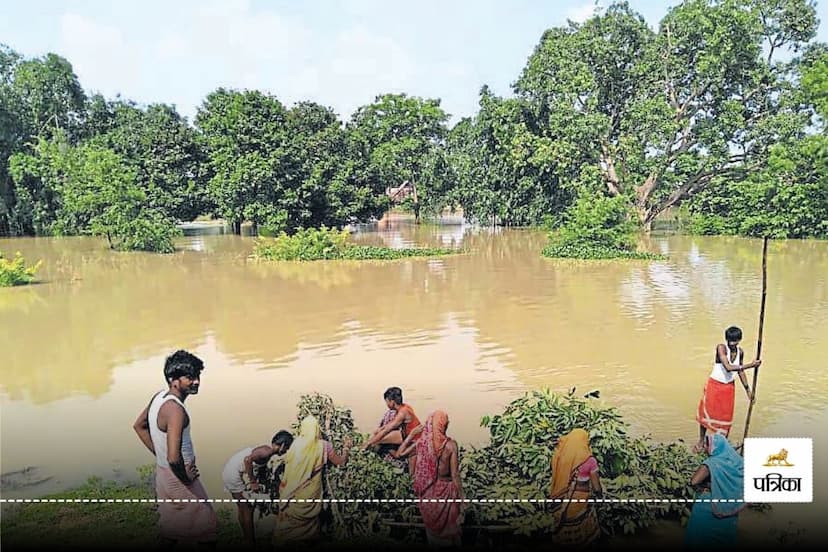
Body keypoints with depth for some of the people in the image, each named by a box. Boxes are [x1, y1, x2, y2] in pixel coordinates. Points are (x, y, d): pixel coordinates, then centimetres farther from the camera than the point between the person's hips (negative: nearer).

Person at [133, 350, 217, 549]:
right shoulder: (175, 409, -30)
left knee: (171, 527, 24)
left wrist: (159, 453, 14)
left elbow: (139, 425, 15)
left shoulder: (159, 396, -2)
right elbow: (174, 457, -36)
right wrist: (186, 477, -18)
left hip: (162, 471, 9)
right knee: (206, 532, 7)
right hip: (178, 479, -9)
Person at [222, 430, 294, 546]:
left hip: (229, 472, 10)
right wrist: (253, 482, -21)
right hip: (233, 474, -10)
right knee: (247, 509, 0)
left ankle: (247, 539, 28)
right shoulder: (267, 451, -19)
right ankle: (250, 542, 8)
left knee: (242, 508, 18)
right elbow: (247, 459, -29)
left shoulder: (266, 449, 8)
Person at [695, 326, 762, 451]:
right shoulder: (721, 347, -21)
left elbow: (740, 371, 10)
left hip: (729, 387, 4)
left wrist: (748, 389, 13)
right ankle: (701, 442, 24)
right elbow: (728, 367, -31)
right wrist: (750, 365, -32)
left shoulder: (740, 352, -3)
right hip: (714, 385, -4)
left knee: (726, 416, 7)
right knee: (706, 413, 6)